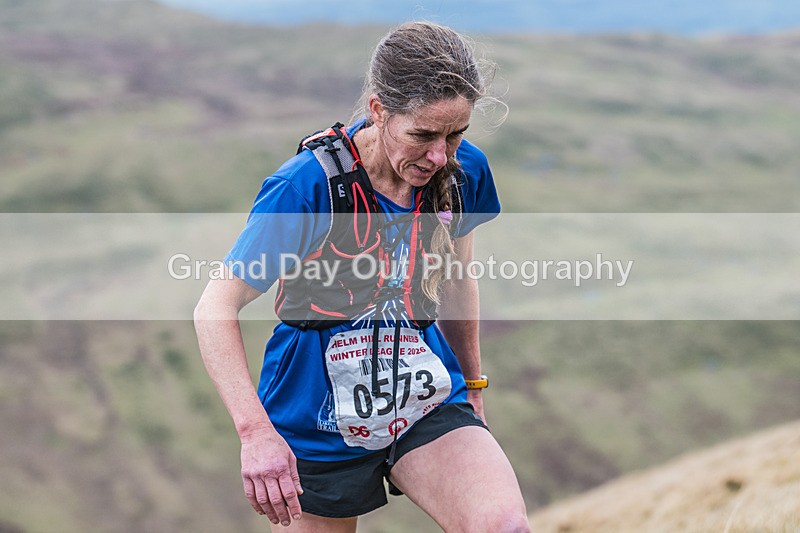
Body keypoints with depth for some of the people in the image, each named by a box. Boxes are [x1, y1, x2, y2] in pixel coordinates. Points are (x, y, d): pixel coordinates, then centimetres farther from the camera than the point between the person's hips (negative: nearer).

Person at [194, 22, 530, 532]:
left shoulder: (464, 171, -6)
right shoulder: (308, 186, -20)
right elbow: (215, 309, -17)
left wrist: (472, 386, 22)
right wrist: (255, 431, -28)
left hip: (427, 403, 3)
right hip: (319, 424, -2)